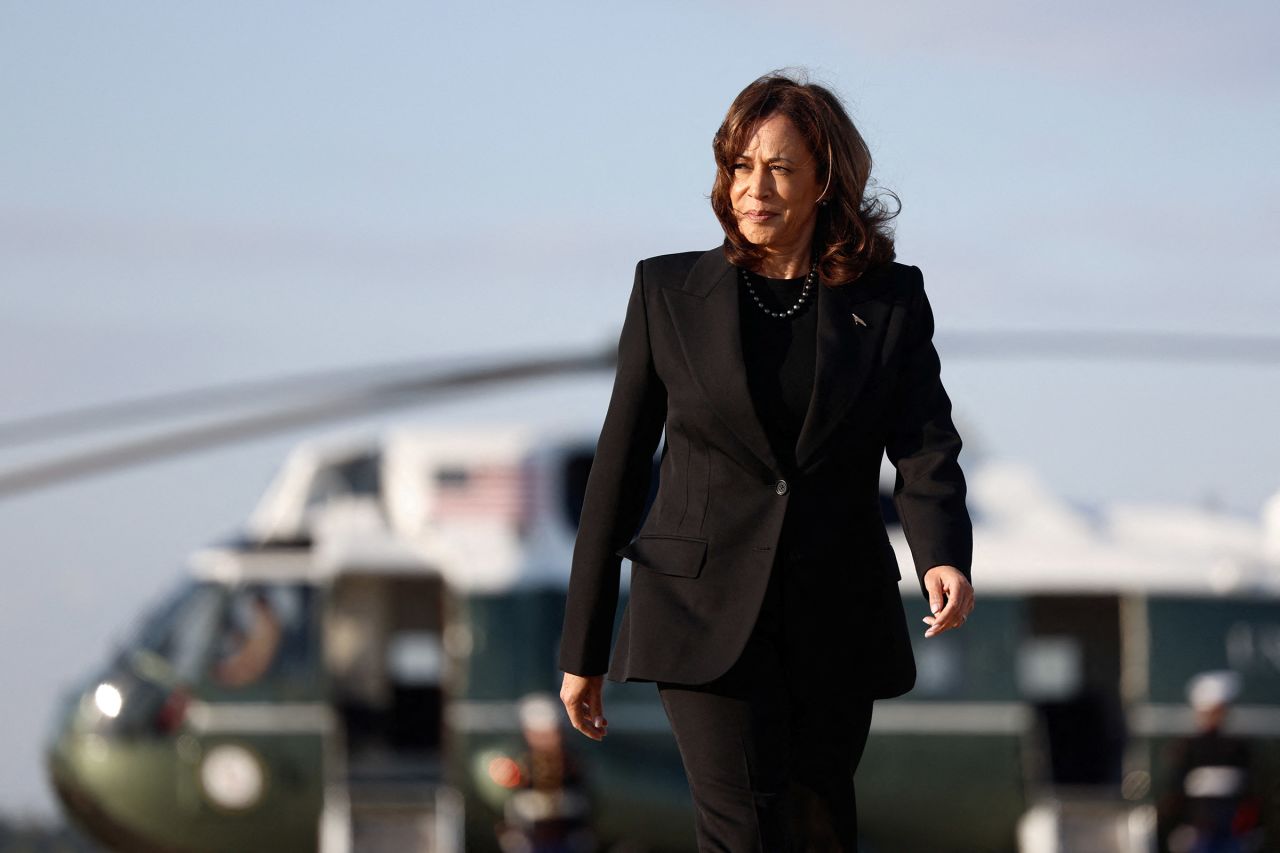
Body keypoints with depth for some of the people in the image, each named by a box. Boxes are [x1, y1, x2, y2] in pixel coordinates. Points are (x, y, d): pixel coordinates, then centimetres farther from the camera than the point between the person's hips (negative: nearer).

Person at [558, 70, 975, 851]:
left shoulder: (890, 302, 2)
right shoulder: (671, 292, 0)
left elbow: (927, 450, -9)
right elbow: (620, 468, 4)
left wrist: (945, 562, -31)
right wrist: (584, 648, 5)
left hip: (835, 625, 2)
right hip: (709, 614, -2)